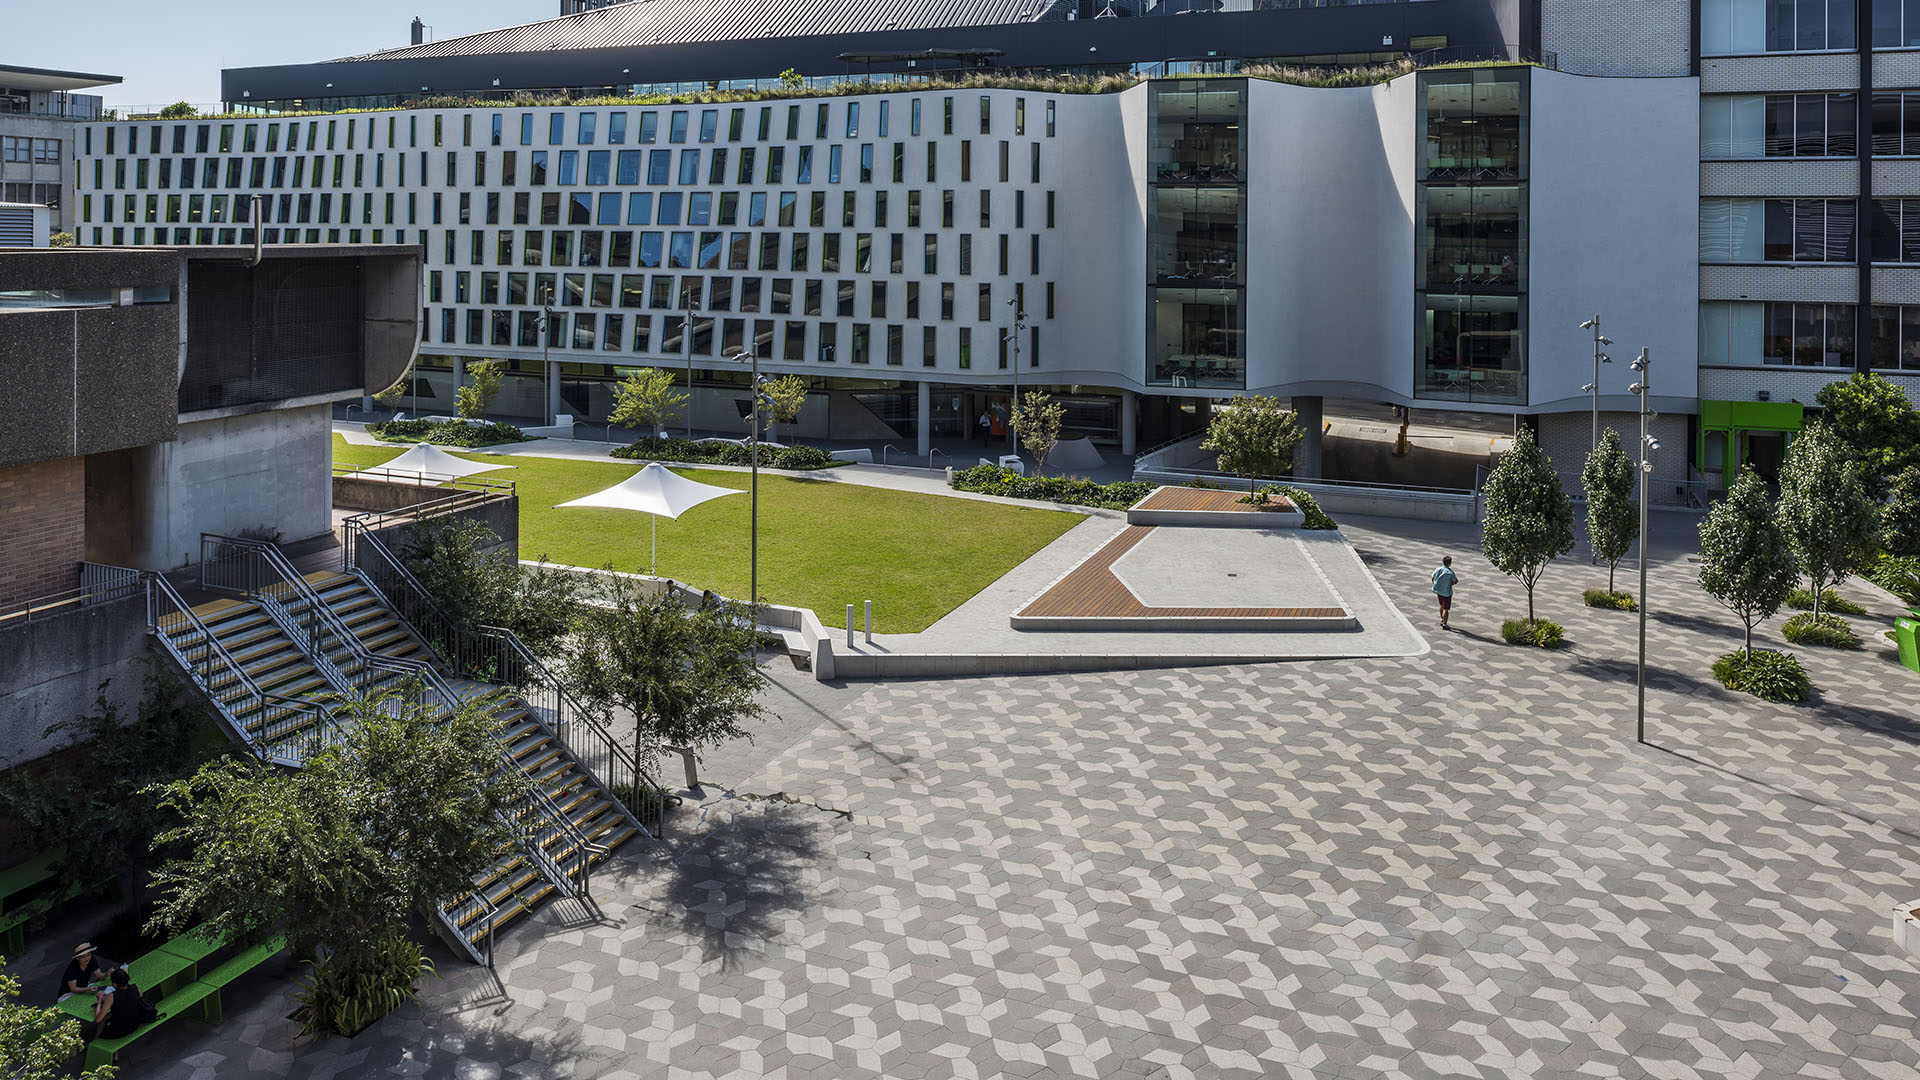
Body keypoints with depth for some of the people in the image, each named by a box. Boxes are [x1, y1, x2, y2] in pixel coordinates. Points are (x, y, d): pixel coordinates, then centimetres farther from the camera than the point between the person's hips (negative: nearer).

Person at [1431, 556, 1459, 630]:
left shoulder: (1438, 570, -8)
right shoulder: (1450, 573, -22)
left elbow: (1433, 579, 3)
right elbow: (1455, 582, -10)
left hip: (1438, 591, 6)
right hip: (1447, 592, -6)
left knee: (1442, 605, 27)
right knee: (1446, 609, 2)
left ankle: (1442, 620, 40)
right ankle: (1444, 624, 4)